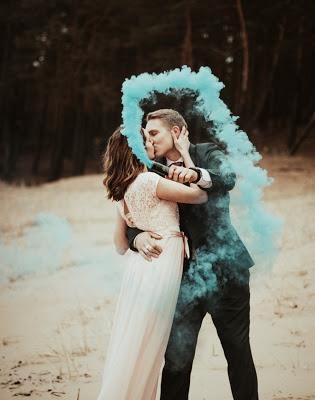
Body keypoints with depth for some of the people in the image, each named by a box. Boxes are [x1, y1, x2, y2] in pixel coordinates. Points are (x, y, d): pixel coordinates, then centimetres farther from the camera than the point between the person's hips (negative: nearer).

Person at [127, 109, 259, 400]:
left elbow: (228, 177, -22)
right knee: (176, 358, 1)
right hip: (183, 274, 3)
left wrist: (197, 174, -42)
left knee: (238, 352, 8)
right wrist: (138, 237, -20)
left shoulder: (209, 155, 0)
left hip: (224, 269, -2)